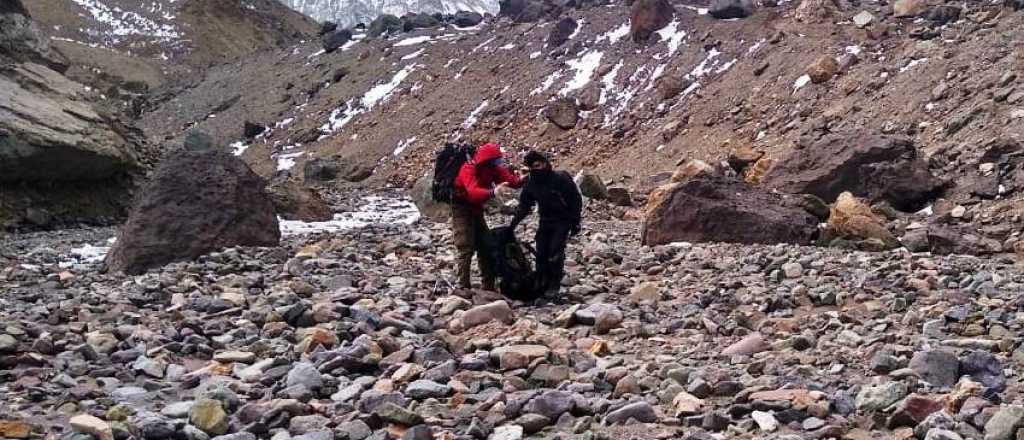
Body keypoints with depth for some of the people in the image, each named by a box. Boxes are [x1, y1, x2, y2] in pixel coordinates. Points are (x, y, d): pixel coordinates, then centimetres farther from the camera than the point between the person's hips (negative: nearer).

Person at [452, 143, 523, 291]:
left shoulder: (493, 168, -4)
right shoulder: (468, 169, -27)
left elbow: (511, 180, -7)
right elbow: (473, 192, -43)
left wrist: (521, 180, -30)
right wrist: (493, 192, -60)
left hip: (476, 209, 8)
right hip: (461, 210, -8)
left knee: (485, 246, 9)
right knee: (466, 249, -15)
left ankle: (488, 287, 17)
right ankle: (464, 288, -13)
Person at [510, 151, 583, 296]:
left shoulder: (560, 178, -17)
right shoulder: (530, 182, -1)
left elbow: (576, 199, -11)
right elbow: (524, 206, 7)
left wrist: (575, 222, -12)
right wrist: (513, 223, -2)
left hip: (562, 221, -5)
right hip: (545, 221, 5)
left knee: (555, 251, -15)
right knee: (541, 253, 0)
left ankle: (555, 284, -6)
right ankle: (541, 283, 9)